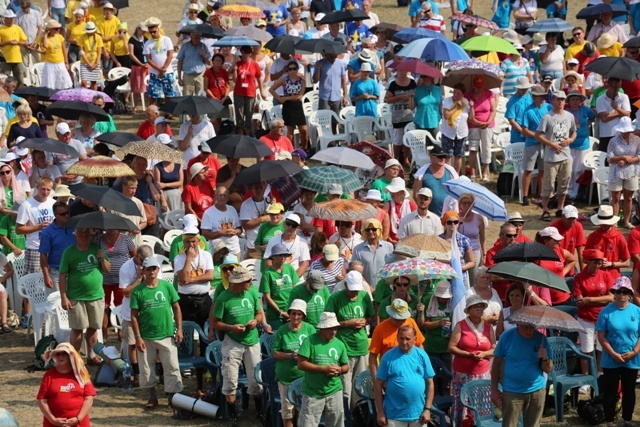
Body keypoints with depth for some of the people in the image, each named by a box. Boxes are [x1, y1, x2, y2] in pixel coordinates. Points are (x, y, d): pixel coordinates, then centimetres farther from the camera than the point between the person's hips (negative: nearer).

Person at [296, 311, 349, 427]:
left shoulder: (339, 344, 5)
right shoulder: (310, 341, -11)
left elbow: (346, 366, 14)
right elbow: (301, 364, -16)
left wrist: (339, 370, -10)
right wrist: (324, 369, -20)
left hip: (334, 391, 4)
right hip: (312, 393, -4)